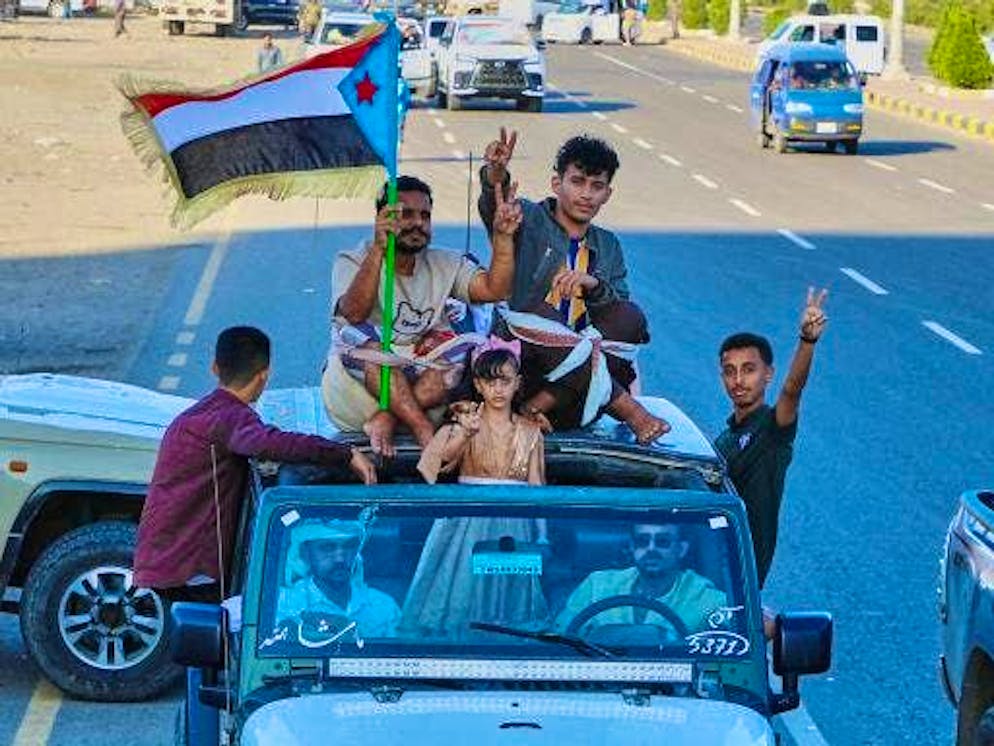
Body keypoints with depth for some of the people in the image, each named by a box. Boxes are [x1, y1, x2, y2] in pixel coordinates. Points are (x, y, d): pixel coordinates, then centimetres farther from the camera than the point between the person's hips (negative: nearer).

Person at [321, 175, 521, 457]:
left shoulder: (443, 264, 11)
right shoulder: (352, 262, -2)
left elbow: (494, 289, -7)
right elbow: (354, 314, -24)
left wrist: (503, 235, -22)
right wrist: (378, 248, -35)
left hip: (419, 381, 4)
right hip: (354, 391, -4)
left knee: (471, 347, -18)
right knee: (356, 337, -32)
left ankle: (387, 419, -27)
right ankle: (426, 432, -34)